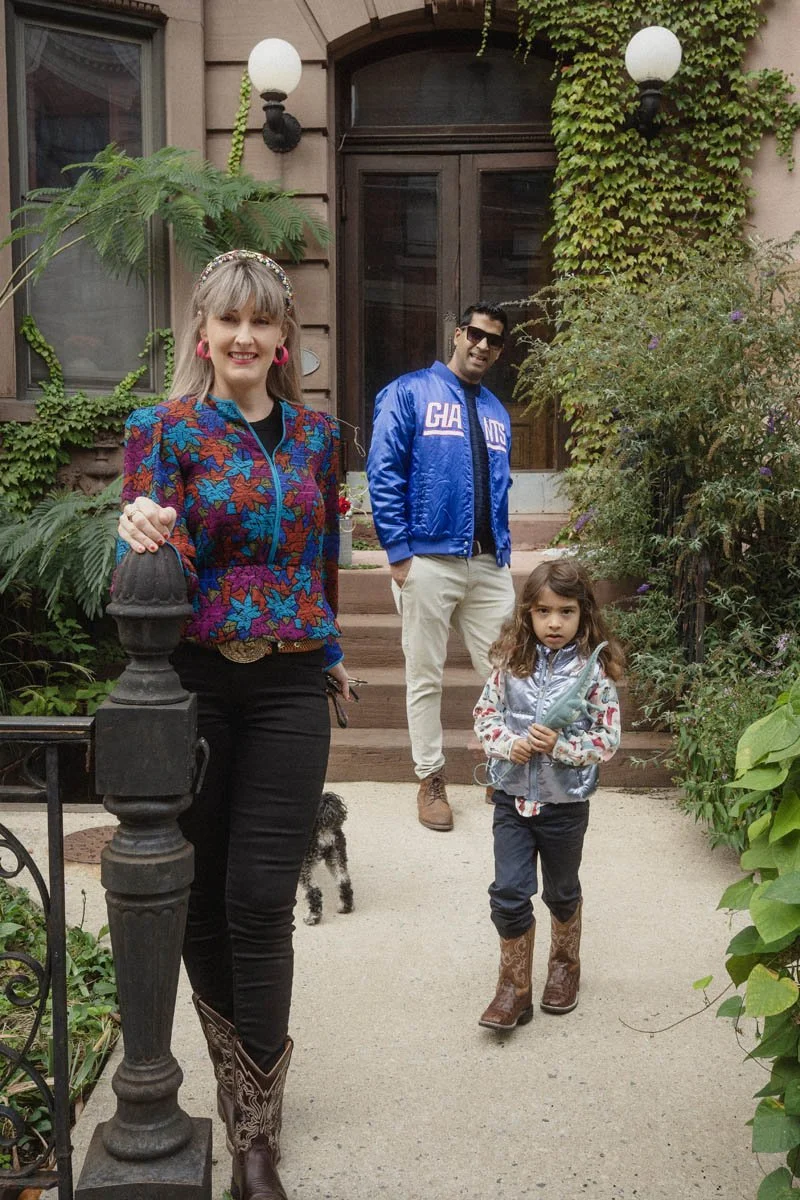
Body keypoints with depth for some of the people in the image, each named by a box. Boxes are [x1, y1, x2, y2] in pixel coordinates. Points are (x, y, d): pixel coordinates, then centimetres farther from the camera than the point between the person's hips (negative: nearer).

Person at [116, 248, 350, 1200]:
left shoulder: (315, 434, 9)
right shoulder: (163, 429, -1)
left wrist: (327, 650, 25)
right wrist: (141, 536, -29)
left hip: (289, 688, 1)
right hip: (194, 683, -1)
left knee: (261, 901, -1)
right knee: (200, 895, 8)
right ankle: (245, 1075, 31)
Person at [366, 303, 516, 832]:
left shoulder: (497, 412, 18)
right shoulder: (410, 392, 0)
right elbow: (384, 473, -7)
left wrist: (503, 549, 10)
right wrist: (398, 551, -13)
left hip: (491, 564, 5)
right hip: (429, 560, -5)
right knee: (425, 677, 5)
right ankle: (431, 779, 18)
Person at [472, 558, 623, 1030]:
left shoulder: (595, 671, -12)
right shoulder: (512, 662, -4)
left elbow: (607, 740, -10)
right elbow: (485, 713, 2)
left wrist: (560, 746, -24)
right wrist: (508, 744, -16)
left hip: (565, 802, -2)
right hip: (513, 797, 2)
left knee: (562, 892, 19)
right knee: (509, 893, 0)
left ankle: (565, 963, 44)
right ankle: (515, 988, 16)